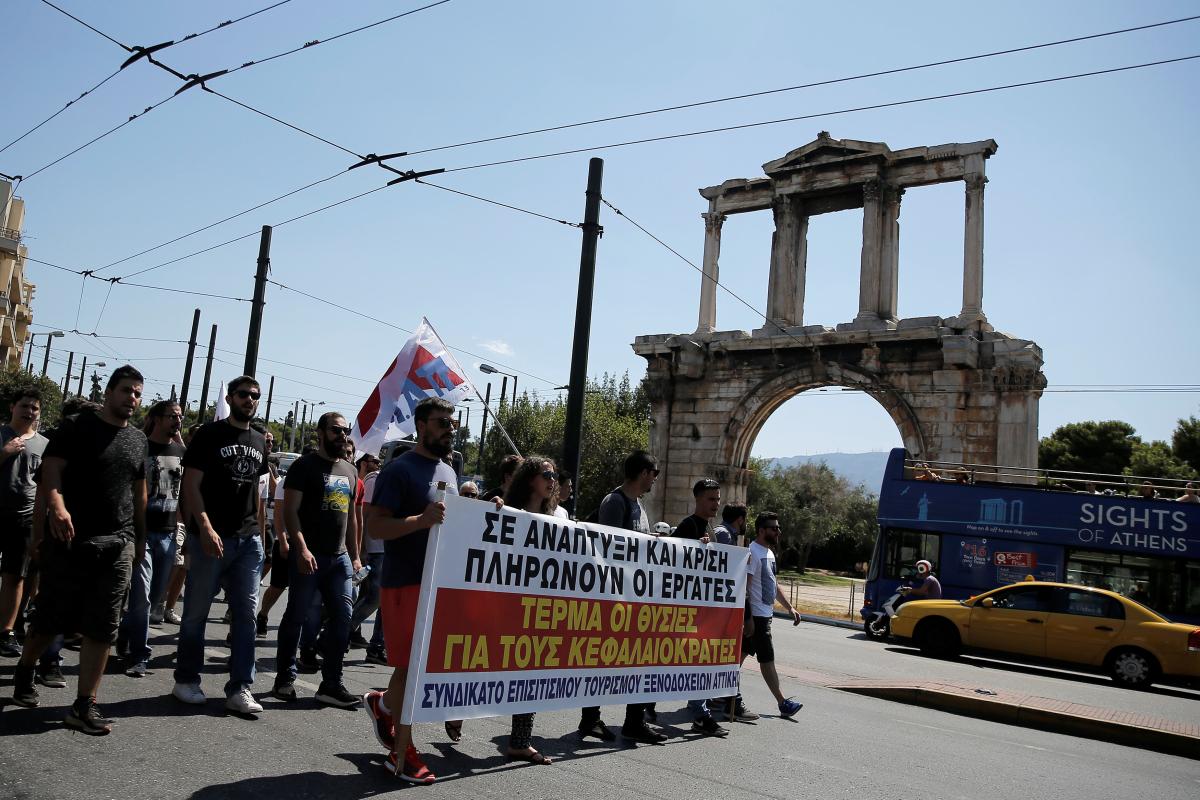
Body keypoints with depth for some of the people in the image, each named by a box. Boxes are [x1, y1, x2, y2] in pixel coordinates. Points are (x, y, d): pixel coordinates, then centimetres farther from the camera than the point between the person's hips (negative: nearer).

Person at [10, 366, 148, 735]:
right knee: (52, 617, 7)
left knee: (102, 627, 1)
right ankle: (24, 671, 36)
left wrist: (140, 537, 17)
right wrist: (57, 506, -32)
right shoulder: (76, 427, -1)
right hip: (70, 539, -3)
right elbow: (51, 471, -13)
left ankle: (85, 706, 5)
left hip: (118, 544, 4)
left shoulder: (138, 439, 14)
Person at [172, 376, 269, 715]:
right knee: (196, 611, 5)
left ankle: (240, 688, 7)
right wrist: (205, 527, -20)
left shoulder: (259, 442, 14)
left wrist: (258, 530, 14)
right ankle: (186, 681, 20)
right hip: (212, 537, -5)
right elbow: (191, 486, -9)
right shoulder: (210, 434, -3)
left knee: (245, 614, 3)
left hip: (249, 540, 5)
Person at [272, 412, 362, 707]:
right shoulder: (305, 466, -3)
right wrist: (301, 548, -20)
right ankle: (285, 678, 17)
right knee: (296, 616, 3)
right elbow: (290, 510, -10)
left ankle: (331, 684, 9)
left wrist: (355, 556, 16)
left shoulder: (350, 471, 16)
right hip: (308, 555, -6)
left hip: (340, 557, 6)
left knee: (342, 618, 2)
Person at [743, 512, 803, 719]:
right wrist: (748, 619, -22)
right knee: (767, 659, -3)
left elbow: (774, 585, 23)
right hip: (757, 616, -9)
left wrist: (790, 608, 17)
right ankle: (783, 703, 2)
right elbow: (744, 588, -20)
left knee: (742, 653, 13)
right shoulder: (752, 552, -16)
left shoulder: (769, 553, 15)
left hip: (765, 614, 9)